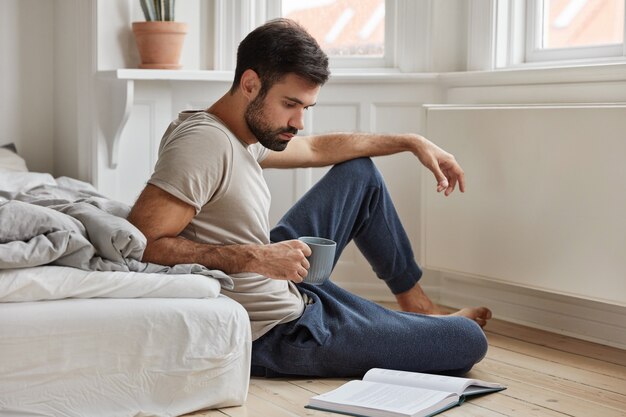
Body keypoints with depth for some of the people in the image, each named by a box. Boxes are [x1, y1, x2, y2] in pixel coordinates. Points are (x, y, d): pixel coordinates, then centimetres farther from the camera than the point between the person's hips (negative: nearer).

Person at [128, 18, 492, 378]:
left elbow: (318, 148, 19)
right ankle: (425, 325, 33)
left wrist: (413, 142, 18)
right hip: (274, 336, -10)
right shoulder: (204, 140, -27)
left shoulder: (245, 132, 2)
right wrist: (253, 258, -36)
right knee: (469, 341, -4)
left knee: (361, 172, 22)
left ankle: (417, 304, 33)